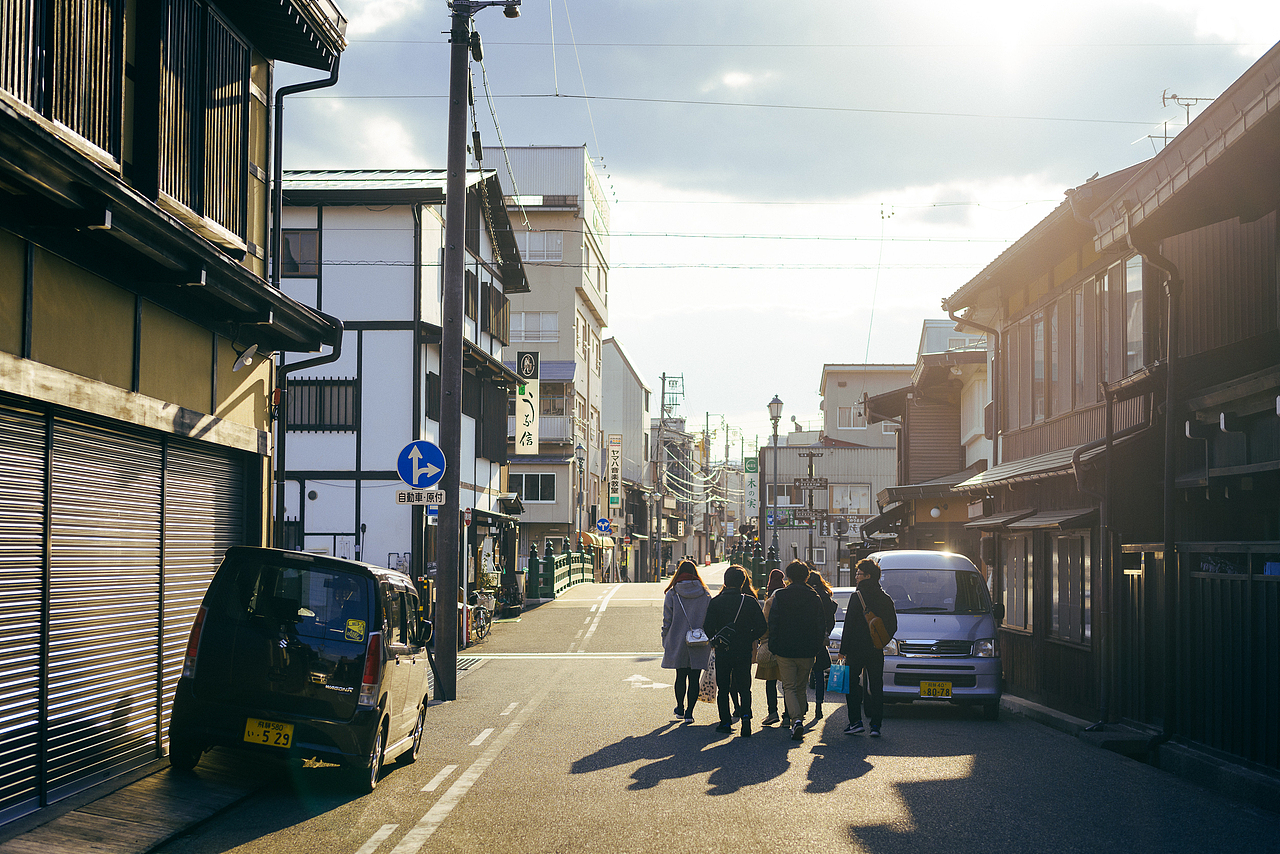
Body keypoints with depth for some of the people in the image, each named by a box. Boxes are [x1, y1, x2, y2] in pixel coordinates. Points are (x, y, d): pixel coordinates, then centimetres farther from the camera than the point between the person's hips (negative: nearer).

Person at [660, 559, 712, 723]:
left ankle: (680, 709, 27)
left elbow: (667, 621, -2)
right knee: (694, 678, 3)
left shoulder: (672, 594, -4)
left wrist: (665, 643, 8)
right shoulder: (705, 594, 0)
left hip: (678, 642, 0)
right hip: (700, 646, 0)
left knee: (681, 676, 15)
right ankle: (689, 712, -2)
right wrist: (710, 641, 12)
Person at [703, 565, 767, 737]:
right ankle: (745, 715, -14)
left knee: (723, 688, 11)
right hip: (744, 652, 1)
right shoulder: (750, 601, -4)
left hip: (722, 652, 0)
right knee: (744, 687, 9)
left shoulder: (715, 602, -5)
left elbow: (708, 628, -7)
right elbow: (762, 627, -4)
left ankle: (726, 722, 10)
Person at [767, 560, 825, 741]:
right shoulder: (815, 598, 1)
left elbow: (772, 624, -4)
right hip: (807, 651, 2)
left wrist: (773, 647, 3)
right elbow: (820, 626, 4)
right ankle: (799, 718, 22)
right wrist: (816, 648, 13)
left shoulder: (780, 596, -4)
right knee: (802, 687, 16)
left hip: (785, 651, -2)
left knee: (789, 687, 1)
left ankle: (796, 720, -19)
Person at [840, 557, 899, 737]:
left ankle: (855, 721, -2)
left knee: (851, 684, 6)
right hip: (877, 652, 4)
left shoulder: (857, 597, -9)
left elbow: (849, 626, -10)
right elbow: (893, 626, 10)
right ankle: (876, 725, 4)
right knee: (876, 687, 7)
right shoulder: (886, 599, 7)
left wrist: (843, 650, -7)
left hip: (857, 649, -4)